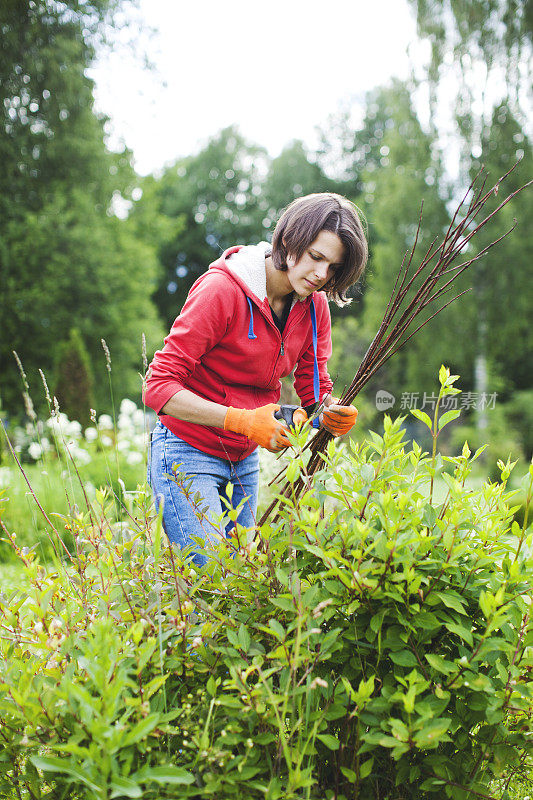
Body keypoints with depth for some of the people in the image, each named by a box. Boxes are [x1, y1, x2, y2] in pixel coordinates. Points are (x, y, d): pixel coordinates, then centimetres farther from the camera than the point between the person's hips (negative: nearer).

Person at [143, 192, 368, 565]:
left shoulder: (314, 308, -2)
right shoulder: (221, 290, -22)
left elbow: (315, 392, 1)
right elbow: (159, 387, -23)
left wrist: (334, 413, -24)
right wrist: (243, 420, -32)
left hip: (245, 460, 7)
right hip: (187, 455, -6)